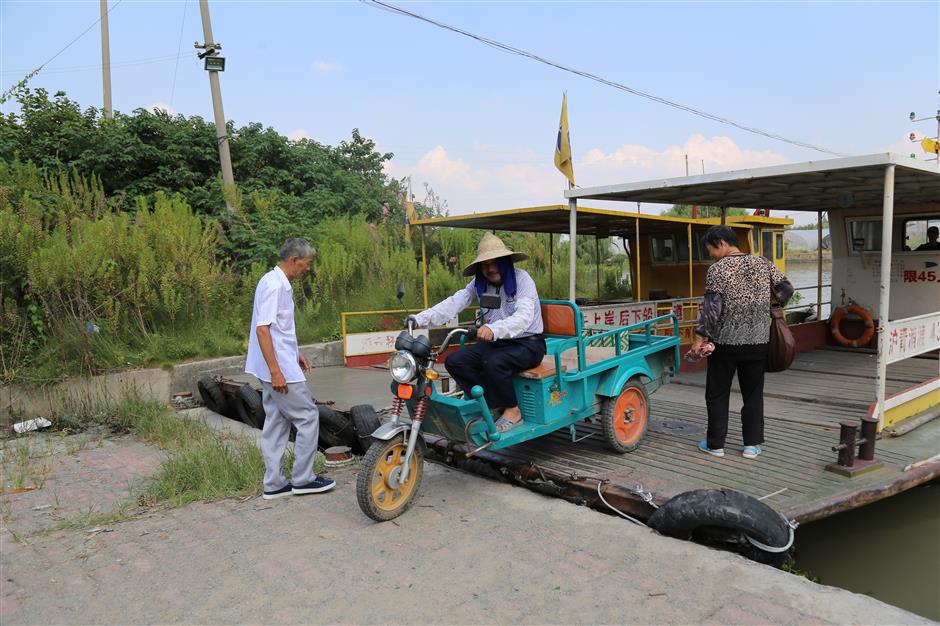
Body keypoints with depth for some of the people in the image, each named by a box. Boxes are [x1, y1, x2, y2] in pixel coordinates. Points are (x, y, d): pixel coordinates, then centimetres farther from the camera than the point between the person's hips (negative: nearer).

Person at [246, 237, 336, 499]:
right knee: (308, 418, -1)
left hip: (277, 368, 10)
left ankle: (274, 484, 19)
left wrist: (296, 353, 27)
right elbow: (262, 329, -23)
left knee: (276, 424, 12)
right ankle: (302, 479, 9)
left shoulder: (279, 283, 14)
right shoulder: (274, 285, -17)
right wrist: (276, 371, -24)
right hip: (280, 369, -10)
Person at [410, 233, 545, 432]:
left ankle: (513, 411, -10)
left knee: (493, 362, -34)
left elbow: (524, 316, -29)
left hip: (527, 343, -6)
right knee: (454, 361, -13)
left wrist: (494, 329, -48)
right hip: (496, 342, 6)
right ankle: (490, 403, 1)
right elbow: (454, 303, -10)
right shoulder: (479, 283, 3)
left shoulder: (521, 279, -14)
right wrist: (420, 319, -25)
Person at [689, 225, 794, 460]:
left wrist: (699, 337, -10)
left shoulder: (717, 269, -11)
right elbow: (786, 289, 8)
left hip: (725, 342, -4)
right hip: (757, 341, 4)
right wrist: (773, 308, 26)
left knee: (717, 394, 9)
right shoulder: (764, 264, 3)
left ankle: (715, 444, 16)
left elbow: (711, 307, -15)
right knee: (753, 394, 15)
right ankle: (752, 445, 18)